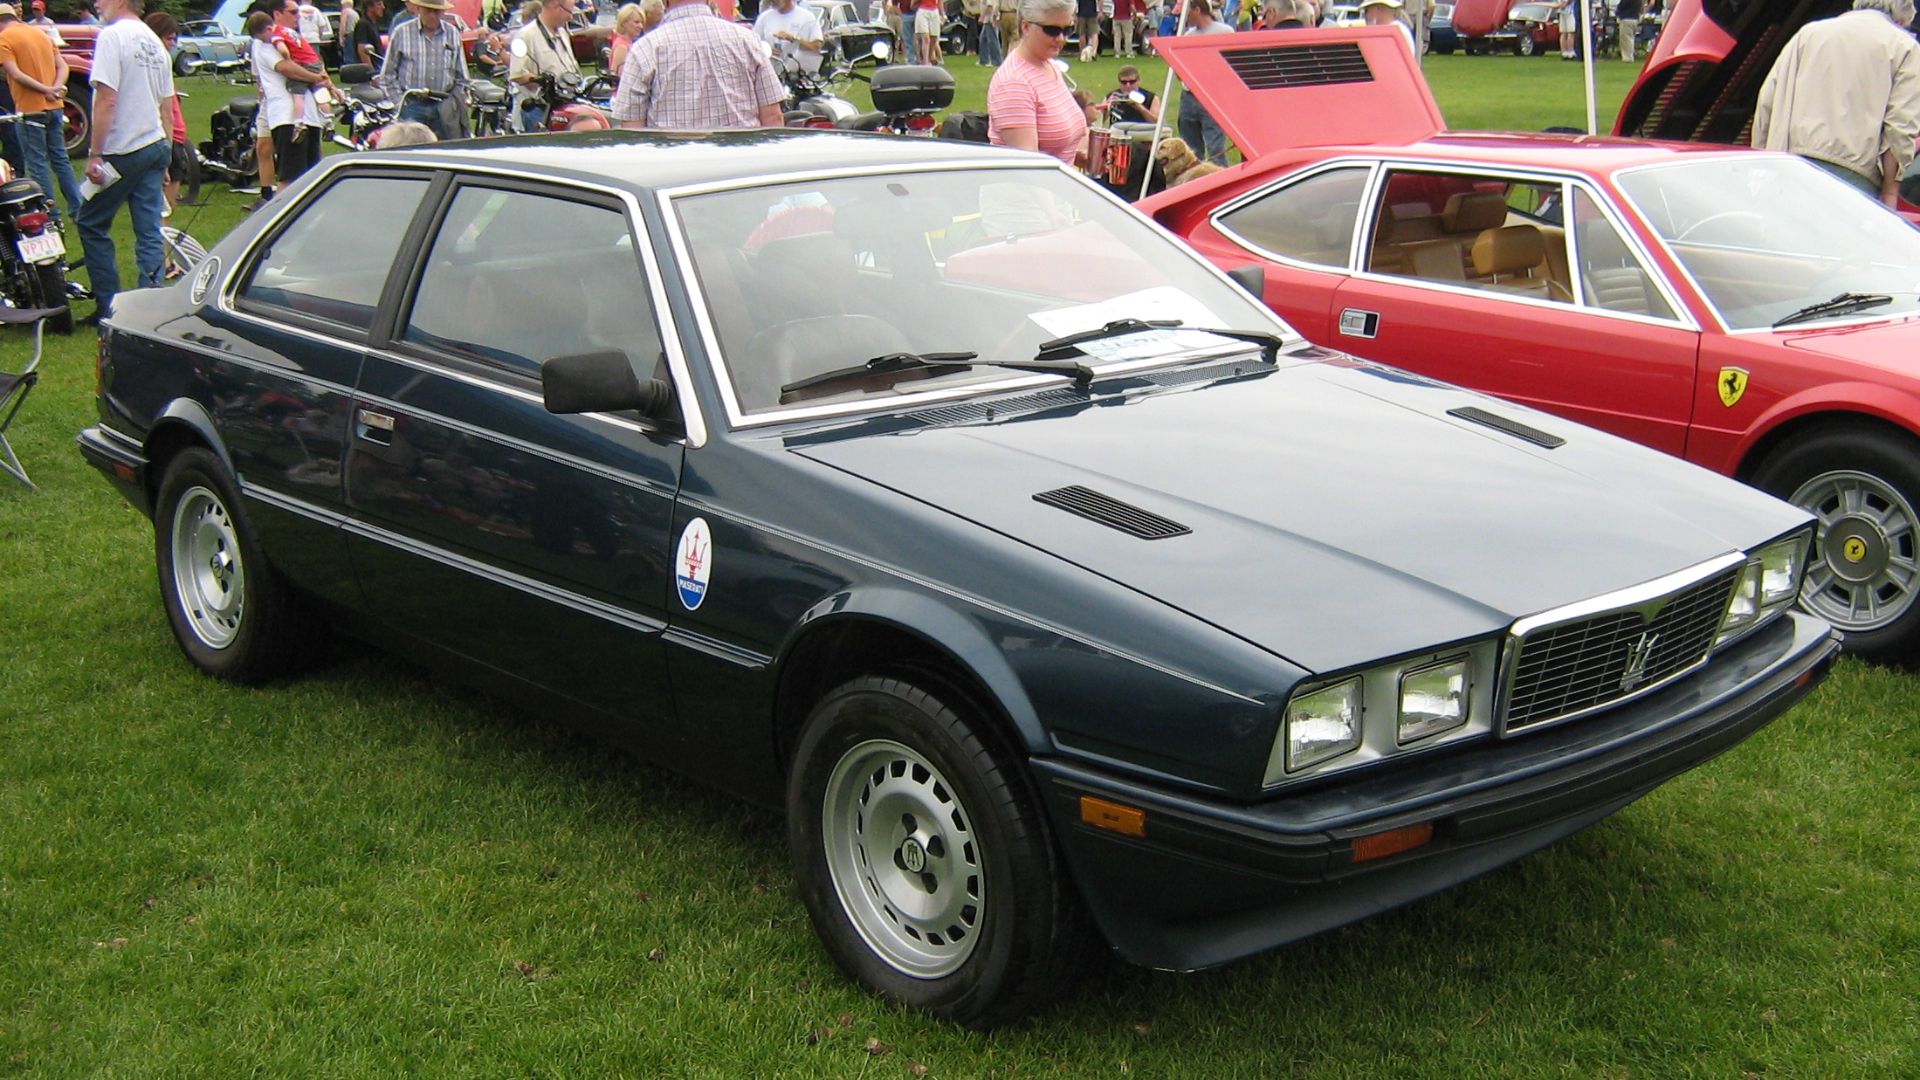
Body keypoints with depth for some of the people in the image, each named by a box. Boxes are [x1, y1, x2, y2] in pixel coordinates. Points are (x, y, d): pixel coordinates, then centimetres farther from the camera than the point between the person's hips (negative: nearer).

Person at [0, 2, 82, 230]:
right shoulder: (41, 34, 13)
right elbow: (62, 66, 7)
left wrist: (46, 90, -14)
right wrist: (55, 88, -7)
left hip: (30, 110, -6)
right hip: (54, 107, 6)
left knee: (38, 163, 0)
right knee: (61, 159, 14)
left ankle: (52, 217, -1)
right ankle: (78, 209, 14)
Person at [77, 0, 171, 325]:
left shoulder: (112, 36, -13)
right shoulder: (155, 43, 11)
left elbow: (107, 100, -19)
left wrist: (94, 154, -16)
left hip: (122, 152, -7)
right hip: (155, 147, 7)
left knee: (92, 224, 7)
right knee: (150, 233, 5)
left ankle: (110, 306, 7)